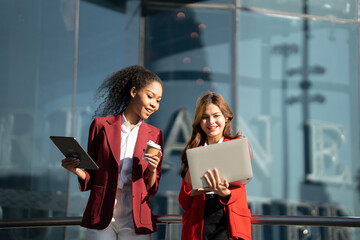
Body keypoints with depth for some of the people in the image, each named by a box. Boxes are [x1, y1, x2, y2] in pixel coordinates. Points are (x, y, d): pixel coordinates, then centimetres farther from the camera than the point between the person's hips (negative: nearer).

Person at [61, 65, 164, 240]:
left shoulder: (155, 135, 8)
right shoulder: (101, 125, 3)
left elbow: (151, 190, 9)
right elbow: (91, 177, 8)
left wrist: (153, 170, -10)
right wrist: (77, 170, -11)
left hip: (135, 221, 1)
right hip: (101, 218, -1)